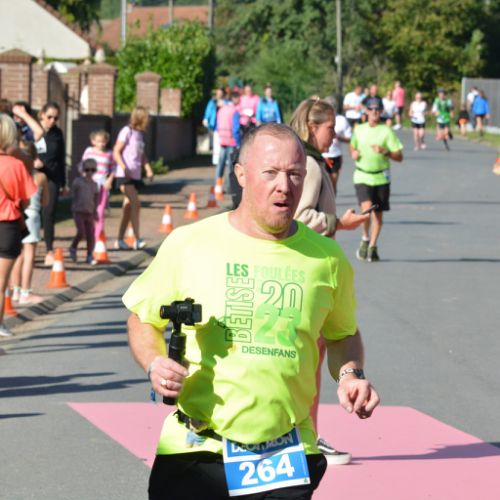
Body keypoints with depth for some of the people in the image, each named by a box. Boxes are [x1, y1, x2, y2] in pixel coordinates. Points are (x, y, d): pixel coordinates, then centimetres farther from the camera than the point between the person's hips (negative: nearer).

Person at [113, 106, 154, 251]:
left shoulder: (140, 133, 15)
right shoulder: (127, 132, -8)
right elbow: (116, 152, -11)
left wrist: (148, 169, 11)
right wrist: (124, 168, -22)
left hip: (136, 175, 8)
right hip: (124, 175, -8)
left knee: (128, 207, 9)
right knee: (135, 203, -18)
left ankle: (120, 240, 15)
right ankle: (137, 240, -20)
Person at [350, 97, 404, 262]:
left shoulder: (387, 132, -2)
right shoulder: (359, 130, 6)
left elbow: (399, 157, -3)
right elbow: (352, 146, 26)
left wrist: (385, 152, -21)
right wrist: (353, 153, 3)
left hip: (381, 178, 0)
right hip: (362, 176, 0)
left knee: (378, 213, 5)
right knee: (367, 208, -19)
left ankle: (372, 247, 20)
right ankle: (365, 239, 4)